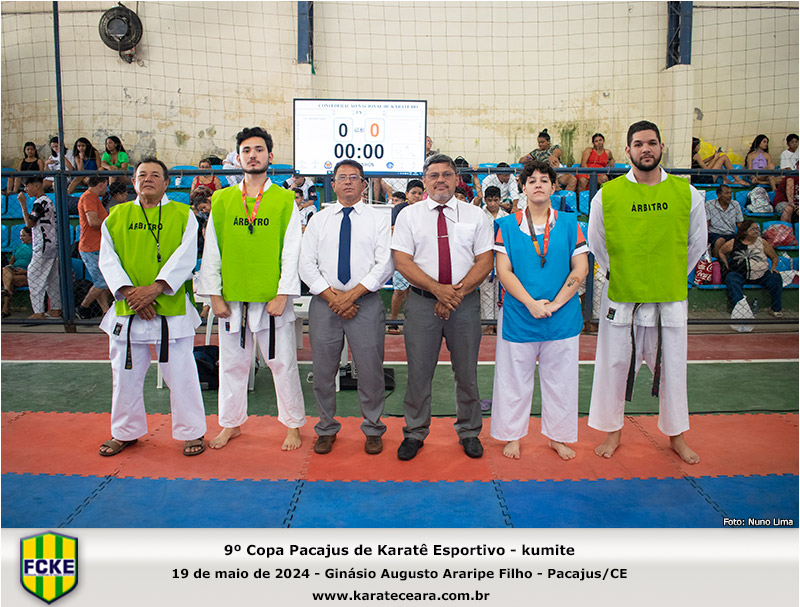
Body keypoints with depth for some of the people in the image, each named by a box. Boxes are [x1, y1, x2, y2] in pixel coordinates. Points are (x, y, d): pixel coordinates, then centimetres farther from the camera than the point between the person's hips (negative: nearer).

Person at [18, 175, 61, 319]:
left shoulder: (40, 202, -13)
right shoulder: (48, 201, 17)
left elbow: (29, 223, -14)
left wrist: (23, 204, -12)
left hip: (44, 245, -10)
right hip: (53, 244, 10)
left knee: (34, 276, -7)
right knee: (52, 278, 12)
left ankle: (38, 312, -8)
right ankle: (55, 310, 16)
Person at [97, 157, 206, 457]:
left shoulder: (183, 215, 2)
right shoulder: (117, 216, 10)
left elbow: (185, 256, -9)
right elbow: (108, 258, 3)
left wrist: (156, 287, -20)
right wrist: (128, 291, -12)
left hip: (172, 308, -3)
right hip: (127, 308, 3)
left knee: (180, 373, 1)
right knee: (126, 374, 13)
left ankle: (191, 432, 19)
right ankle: (125, 432, 33)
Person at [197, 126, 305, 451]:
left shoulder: (284, 200, 1)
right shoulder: (222, 200, 7)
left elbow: (292, 252, -2)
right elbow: (211, 251, 7)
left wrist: (282, 295, -9)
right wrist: (214, 296, 1)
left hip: (272, 299, -2)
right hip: (231, 299, 3)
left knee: (282, 363, 5)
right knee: (232, 364, 13)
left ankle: (293, 425, 22)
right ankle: (231, 424, 31)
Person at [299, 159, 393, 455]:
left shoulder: (378, 219, 6)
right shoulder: (319, 220, 11)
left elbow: (385, 264, -5)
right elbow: (306, 264, 4)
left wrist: (352, 294, -13)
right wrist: (332, 296, -9)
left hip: (366, 302, -2)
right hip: (324, 302, 2)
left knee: (370, 370, 1)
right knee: (323, 371, 7)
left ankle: (373, 430, 20)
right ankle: (326, 429, 25)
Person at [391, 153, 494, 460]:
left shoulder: (476, 215, 7)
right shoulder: (409, 215, 5)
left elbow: (485, 260, 1)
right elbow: (402, 262, -3)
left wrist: (457, 292, -12)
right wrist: (438, 289, -15)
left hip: (466, 302, 1)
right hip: (422, 302, 0)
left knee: (467, 372, 9)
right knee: (418, 371, 4)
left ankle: (469, 432, 27)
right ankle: (414, 433, 21)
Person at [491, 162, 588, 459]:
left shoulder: (569, 223, 5)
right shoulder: (508, 225, 2)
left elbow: (581, 269, 0)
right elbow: (503, 271, -5)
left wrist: (554, 304, -11)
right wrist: (531, 303, -15)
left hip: (562, 317, 1)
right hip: (518, 316, -1)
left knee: (559, 379, 11)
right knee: (514, 379, 8)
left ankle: (558, 437, 28)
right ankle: (512, 436, 25)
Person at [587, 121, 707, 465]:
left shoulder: (687, 193, -2)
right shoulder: (607, 195, -6)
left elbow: (697, 243, 12)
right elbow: (596, 244, 8)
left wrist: (670, 277, 12)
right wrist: (623, 275, 9)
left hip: (670, 298, 1)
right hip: (621, 298, -1)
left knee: (672, 367, 12)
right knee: (615, 365, 8)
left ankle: (676, 435, 33)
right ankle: (613, 432, 27)